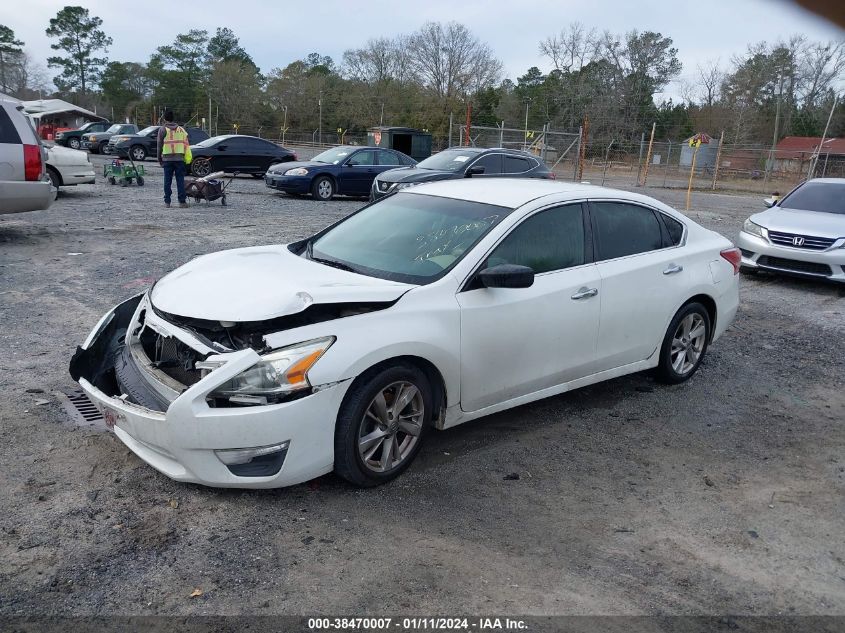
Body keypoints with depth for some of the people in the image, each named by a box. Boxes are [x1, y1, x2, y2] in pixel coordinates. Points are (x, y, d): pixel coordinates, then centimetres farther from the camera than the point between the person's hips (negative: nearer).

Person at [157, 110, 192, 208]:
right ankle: (182, 201, -1)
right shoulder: (180, 129, 8)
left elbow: (160, 145, 2)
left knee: (167, 181, 4)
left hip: (167, 159, -1)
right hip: (179, 158, 1)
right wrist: (186, 159, 10)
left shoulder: (162, 129, 1)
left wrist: (159, 159, 10)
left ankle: (167, 201, 5)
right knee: (180, 180, 2)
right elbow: (186, 144, 6)